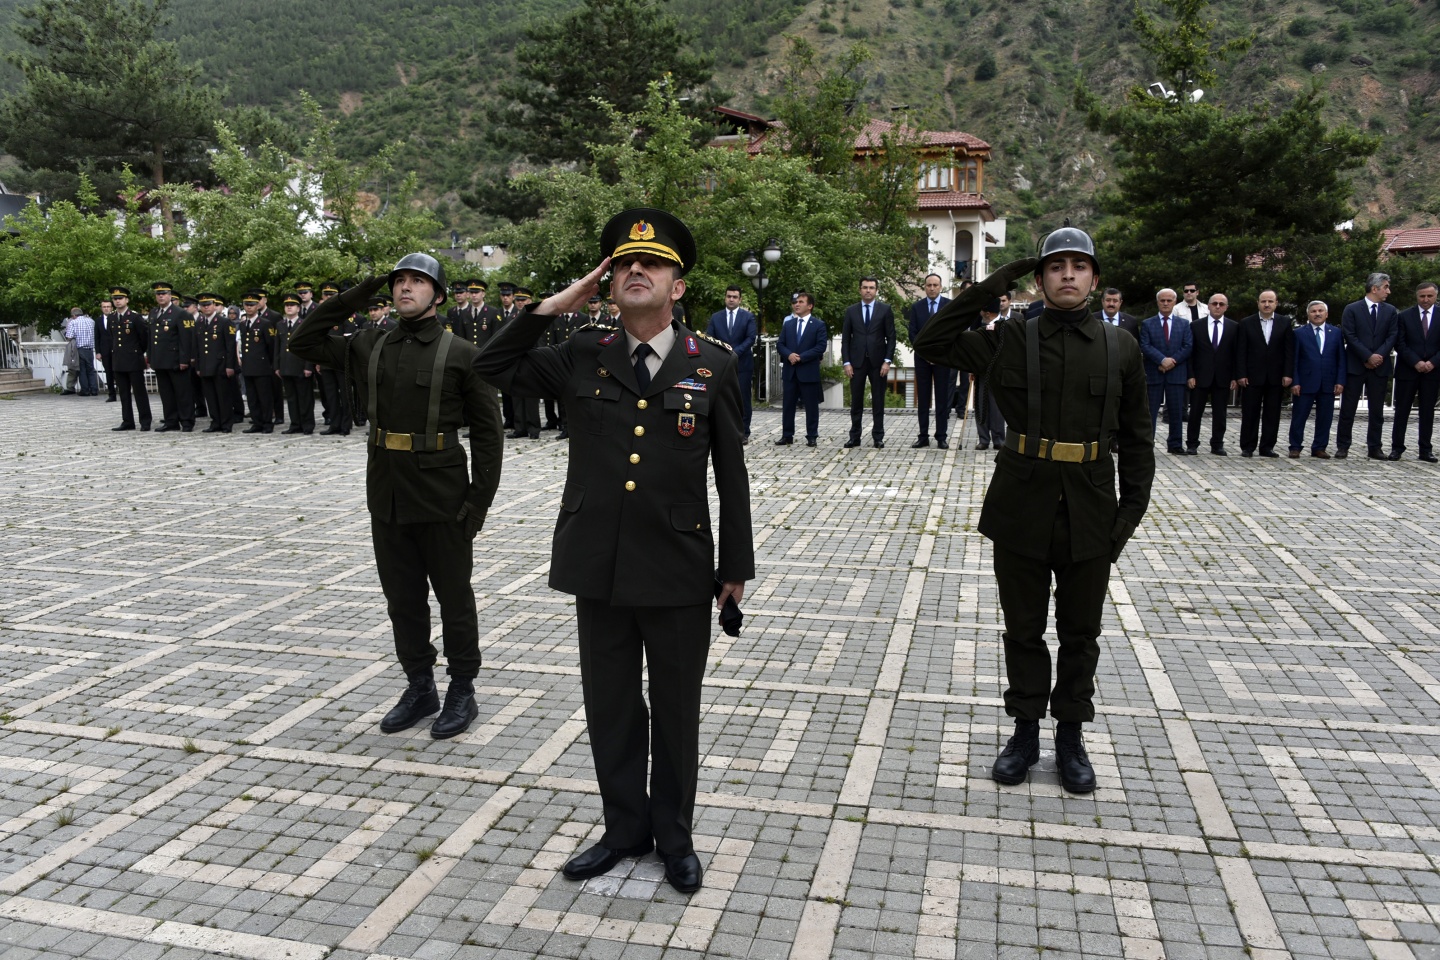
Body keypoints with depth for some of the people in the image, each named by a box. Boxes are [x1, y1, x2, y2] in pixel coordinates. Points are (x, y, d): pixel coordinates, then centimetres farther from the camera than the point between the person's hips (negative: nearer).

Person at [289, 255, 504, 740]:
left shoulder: (461, 353, -6)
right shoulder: (370, 346, 8)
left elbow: (487, 433, -6)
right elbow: (303, 341, 10)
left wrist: (480, 501, -11)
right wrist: (356, 294, 3)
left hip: (442, 498, -5)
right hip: (386, 495, 5)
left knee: (454, 598, 7)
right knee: (402, 599, 13)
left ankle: (462, 691, 21)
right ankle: (420, 687, 28)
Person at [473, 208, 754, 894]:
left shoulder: (713, 365, -2)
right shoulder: (584, 355, 4)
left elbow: (731, 474, 0)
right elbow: (492, 368, 6)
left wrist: (736, 567, 1)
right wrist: (555, 304, -2)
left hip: (680, 570, -2)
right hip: (598, 567, 2)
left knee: (675, 708, 12)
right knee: (610, 708, 14)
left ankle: (674, 835, 31)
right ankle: (626, 827, 34)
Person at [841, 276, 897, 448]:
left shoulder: (885, 310, 3)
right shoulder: (851, 311, 7)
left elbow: (891, 337, 1)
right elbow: (845, 339, 6)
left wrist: (887, 361, -8)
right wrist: (847, 362, -3)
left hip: (878, 362, -1)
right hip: (857, 362, 1)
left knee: (878, 402, 4)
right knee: (856, 402, 4)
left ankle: (878, 437, 10)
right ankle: (854, 437, 11)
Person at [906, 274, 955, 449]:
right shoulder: (916, 307, 6)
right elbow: (913, 333, 3)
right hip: (922, 358, 1)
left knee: (942, 399, 1)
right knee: (922, 399, 3)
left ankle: (942, 437, 5)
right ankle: (923, 436, 7)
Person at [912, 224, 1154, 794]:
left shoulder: (1121, 349, 3)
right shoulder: (1011, 341, 0)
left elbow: (1136, 437, 6)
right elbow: (931, 345, -5)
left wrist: (1132, 509, 0)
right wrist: (988, 288, -8)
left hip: (1090, 513, 1)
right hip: (1021, 511, 0)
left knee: (1080, 634, 12)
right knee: (1024, 630, 12)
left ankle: (1071, 738, 29)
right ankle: (1026, 732, 28)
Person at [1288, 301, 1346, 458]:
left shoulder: (1336, 333, 10)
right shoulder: (1299, 333, 3)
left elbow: (1341, 360, 7)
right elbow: (1294, 360, -1)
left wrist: (1340, 381, -2)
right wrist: (1294, 382, -9)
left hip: (1328, 384, 2)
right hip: (1305, 383, -2)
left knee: (1325, 418, 6)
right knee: (1299, 417, 1)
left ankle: (1319, 448, 15)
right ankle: (1295, 447, 10)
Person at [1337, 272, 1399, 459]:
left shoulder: (1391, 311, 10)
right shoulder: (1352, 309, 0)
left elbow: (1392, 337, 4)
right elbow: (1350, 337, -6)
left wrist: (1379, 356, -11)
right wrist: (1368, 356, -13)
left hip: (1380, 366, 3)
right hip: (1355, 366, -3)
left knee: (1377, 410, 6)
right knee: (1348, 408, 0)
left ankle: (1374, 447, 12)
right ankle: (1342, 446, 5)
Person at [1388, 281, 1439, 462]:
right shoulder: (1404, 316, 3)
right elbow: (1399, 344, -3)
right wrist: (1415, 362, -13)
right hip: (1407, 371, -1)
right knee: (1402, 410, 3)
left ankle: (1425, 449, 11)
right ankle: (1397, 447, 8)